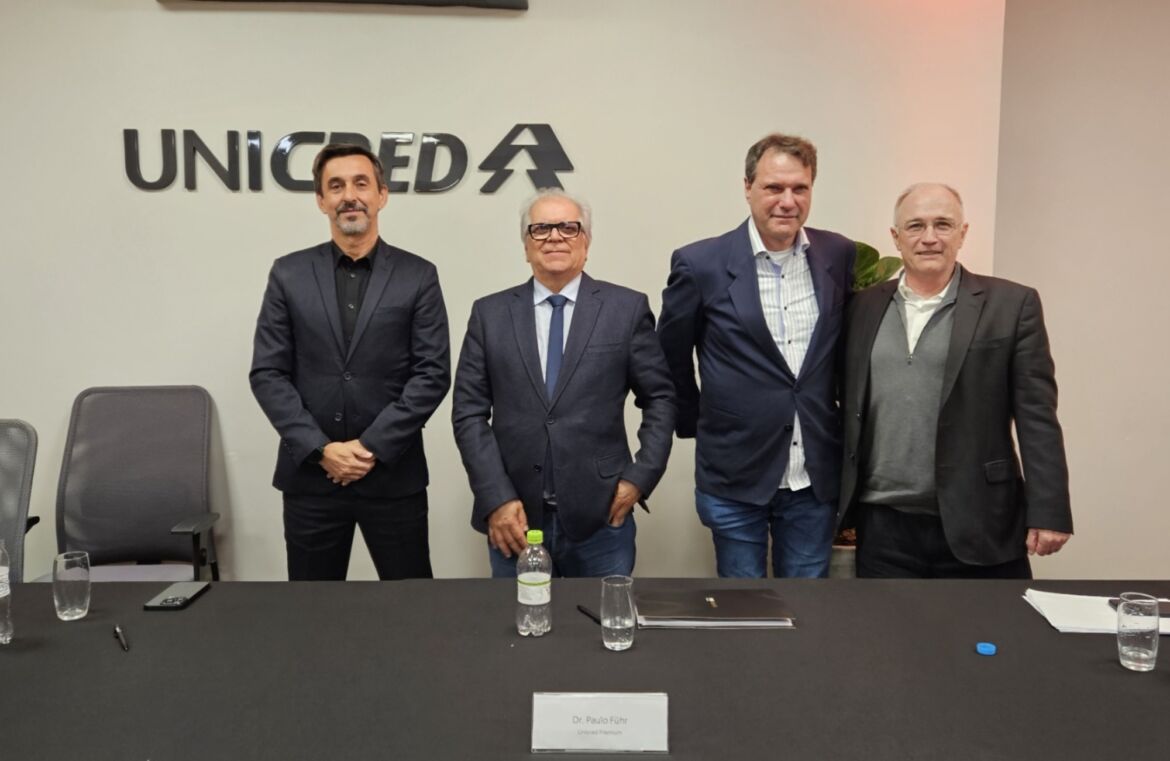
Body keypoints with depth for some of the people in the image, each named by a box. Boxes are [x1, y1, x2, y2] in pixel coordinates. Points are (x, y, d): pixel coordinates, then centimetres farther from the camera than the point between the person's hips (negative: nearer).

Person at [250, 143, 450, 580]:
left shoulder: (418, 276, 1)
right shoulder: (289, 274, 5)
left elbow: (433, 374, -5)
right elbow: (267, 374, 0)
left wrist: (373, 446, -13)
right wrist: (321, 449, -10)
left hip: (394, 475, -1)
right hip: (310, 476, 1)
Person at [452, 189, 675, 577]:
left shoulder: (627, 308, 2)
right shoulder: (490, 313, 5)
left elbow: (661, 398, 6)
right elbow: (469, 412, 2)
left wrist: (641, 477, -3)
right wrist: (496, 499, -7)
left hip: (601, 518, -1)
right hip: (515, 519, 1)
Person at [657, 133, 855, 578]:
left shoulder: (840, 256, 0)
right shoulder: (701, 264, -9)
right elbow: (671, 358, 2)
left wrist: (838, 420, 13)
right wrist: (695, 424, 7)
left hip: (816, 474, 3)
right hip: (736, 475, -2)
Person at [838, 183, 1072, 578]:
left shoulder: (1012, 305, -1)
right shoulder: (864, 307, 7)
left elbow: (1037, 417, -4)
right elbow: (848, 409, 10)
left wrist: (1048, 512, -9)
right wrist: (841, 504, 9)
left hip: (978, 529, -2)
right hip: (882, 529, 2)